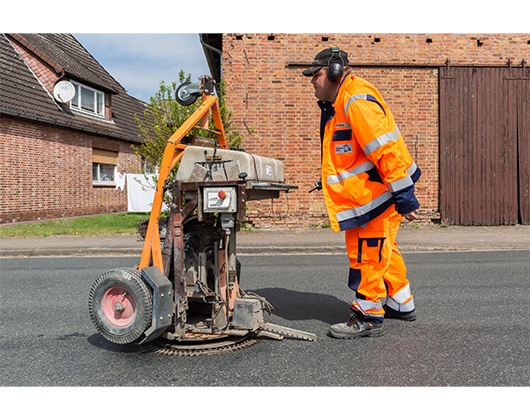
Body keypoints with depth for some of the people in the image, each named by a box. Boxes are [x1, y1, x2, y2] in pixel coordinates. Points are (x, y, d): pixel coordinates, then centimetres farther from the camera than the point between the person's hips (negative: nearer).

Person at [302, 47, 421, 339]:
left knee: (366, 255, -3)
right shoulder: (337, 103, 15)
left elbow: (385, 150, -26)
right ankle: (401, 304, 35)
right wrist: (329, 180, 19)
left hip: (377, 192, -11)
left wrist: (404, 197, -28)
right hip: (367, 192, 11)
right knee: (383, 250, 19)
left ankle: (368, 317, 10)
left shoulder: (357, 100, -19)